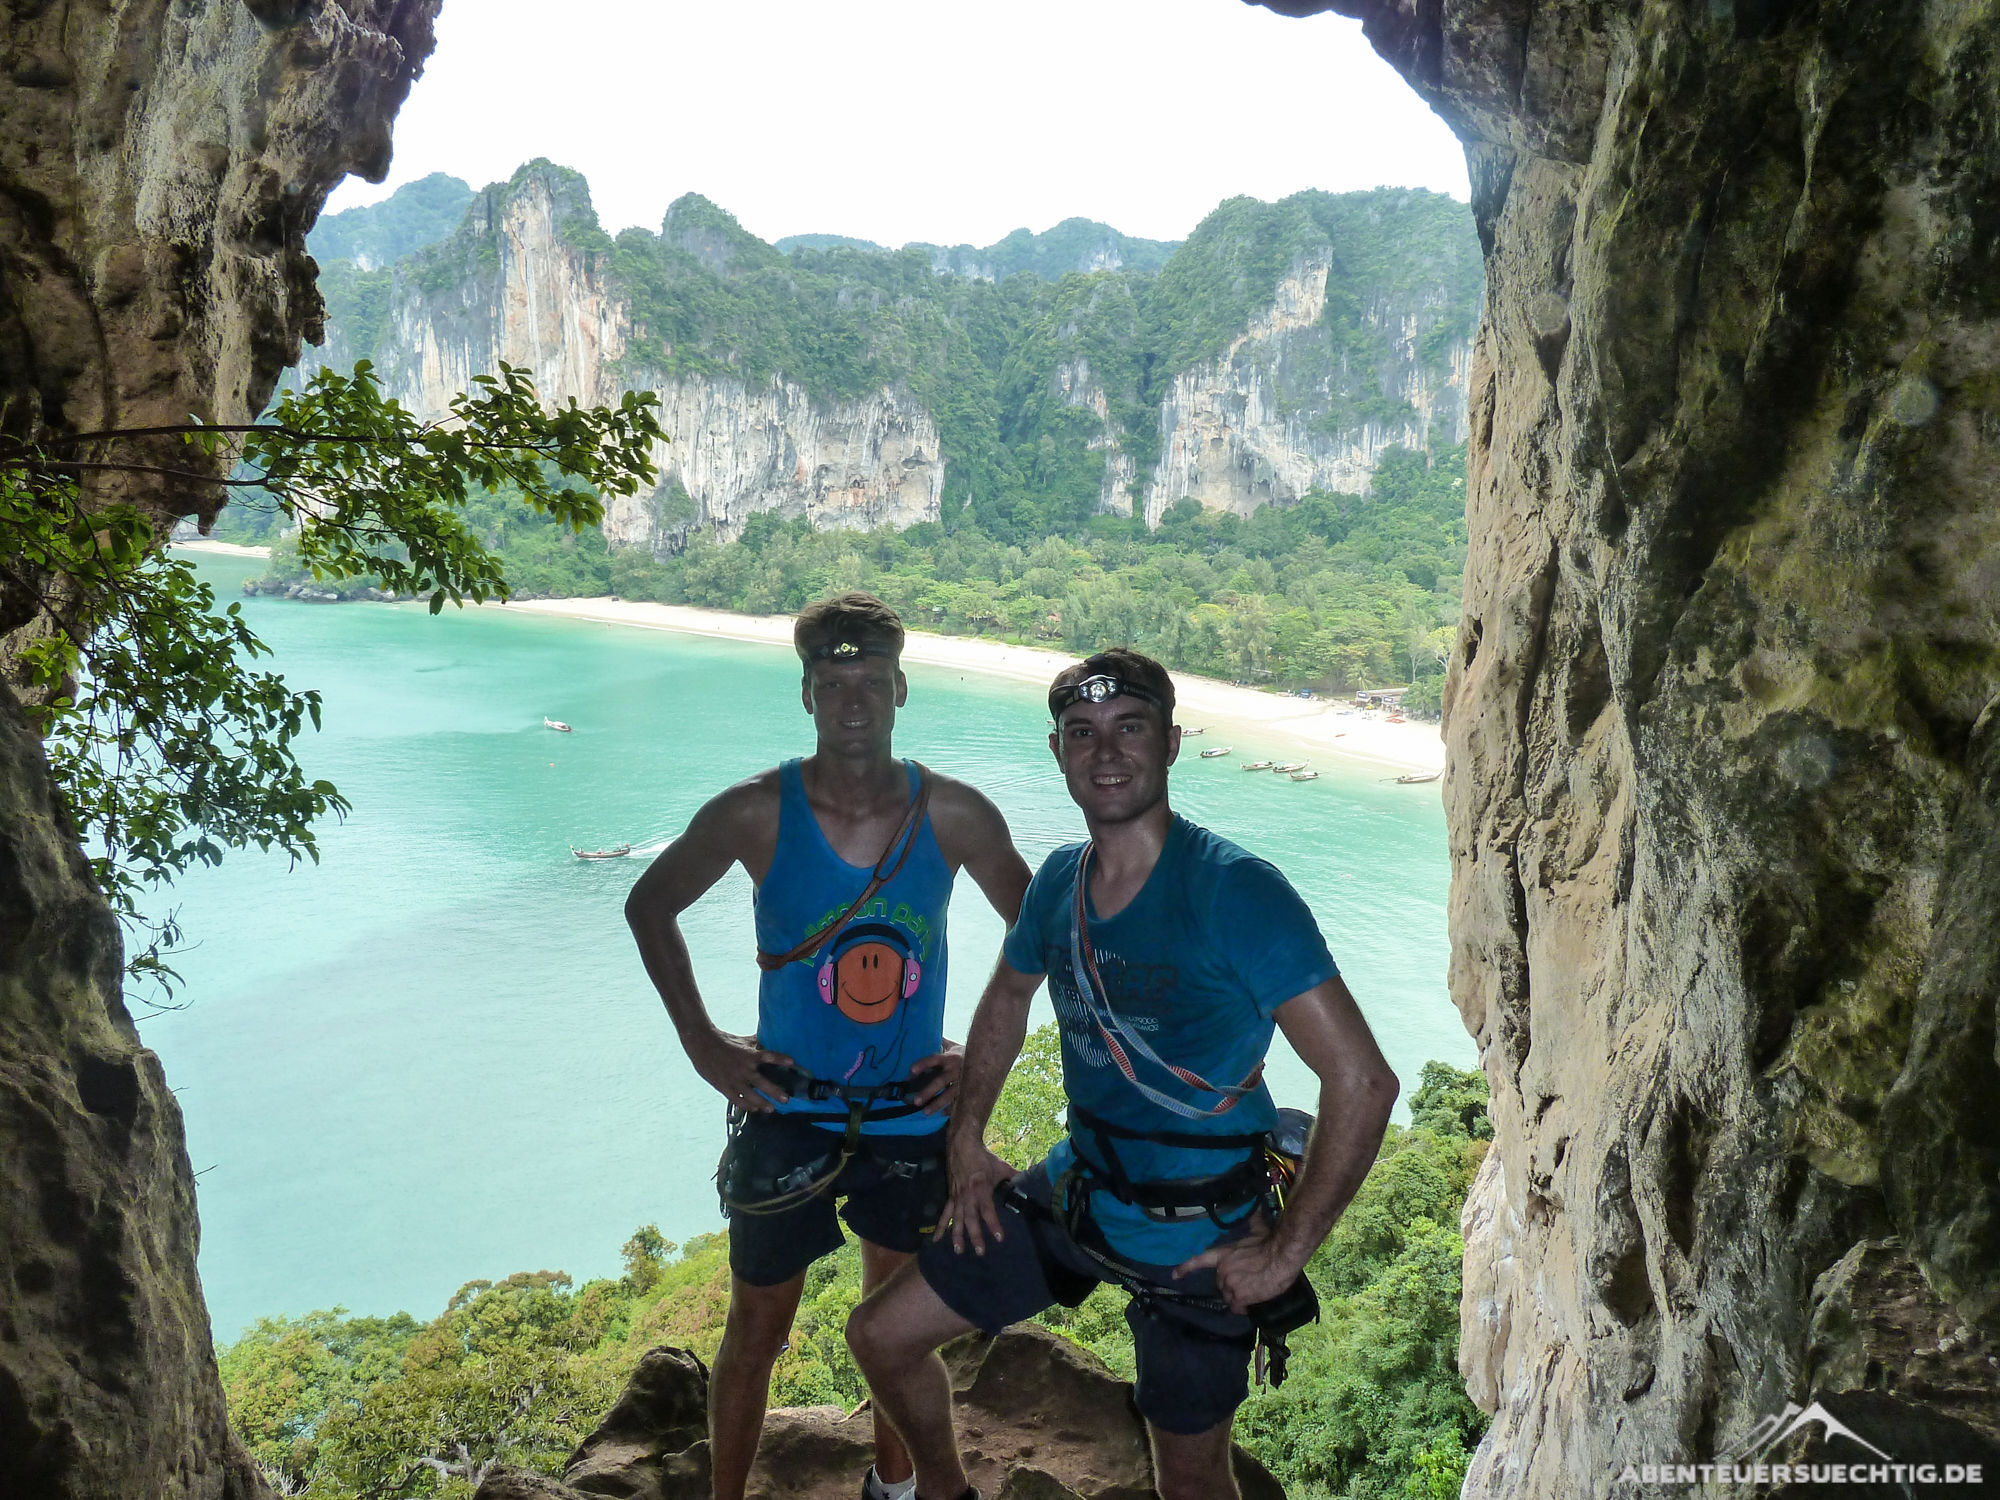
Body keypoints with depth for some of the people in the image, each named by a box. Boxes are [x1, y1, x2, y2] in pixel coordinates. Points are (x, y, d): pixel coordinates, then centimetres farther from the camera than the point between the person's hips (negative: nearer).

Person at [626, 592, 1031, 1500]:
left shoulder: (953, 814, -12)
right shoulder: (756, 812, -14)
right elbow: (650, 906, 1)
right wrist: (702, 1045, -3)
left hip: (912, 1118, 2)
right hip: (788, 1112, -1)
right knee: (755, 1333, 12)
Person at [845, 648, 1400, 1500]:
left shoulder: (1236, 893, -24)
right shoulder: (1060, 881, -4)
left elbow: (1362, 1082, -25)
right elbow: (1008, 996, 17)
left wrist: (1286, 1251, -20)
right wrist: (966, 1141, 12)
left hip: (1196, 1236, -5)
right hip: (1075, 1194, 6)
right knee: (881, 1335, 10)